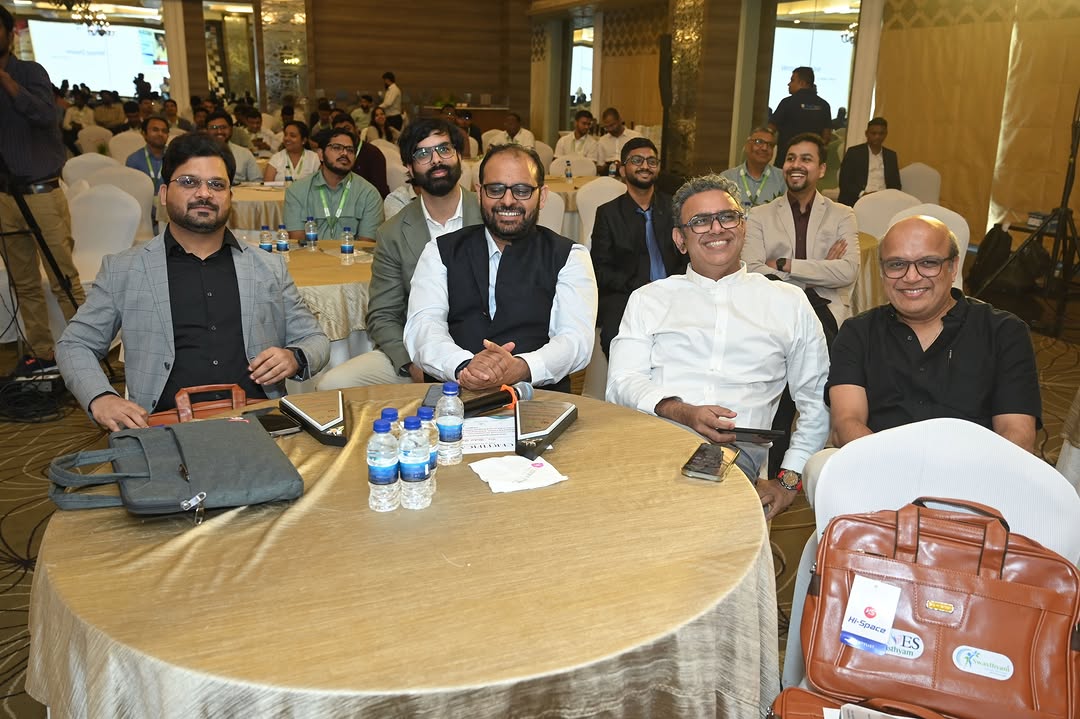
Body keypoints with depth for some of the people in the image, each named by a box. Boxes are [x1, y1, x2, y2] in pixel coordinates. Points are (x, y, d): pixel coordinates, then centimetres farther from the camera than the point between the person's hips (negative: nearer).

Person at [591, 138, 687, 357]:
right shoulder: (608, 213, 11)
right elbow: (600, 270, 4)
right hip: (625, 296, -2)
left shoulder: (674, 207, 17)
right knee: (615, 333, -34)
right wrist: (637, 286, -12)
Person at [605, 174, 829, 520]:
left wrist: (788, 481, 8)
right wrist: (682, 412, -13)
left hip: (736, 449, 0)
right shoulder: (648, 299, 20)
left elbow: (816, 399, 20)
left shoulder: (788, 302, 20)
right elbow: (622, 382, 7)